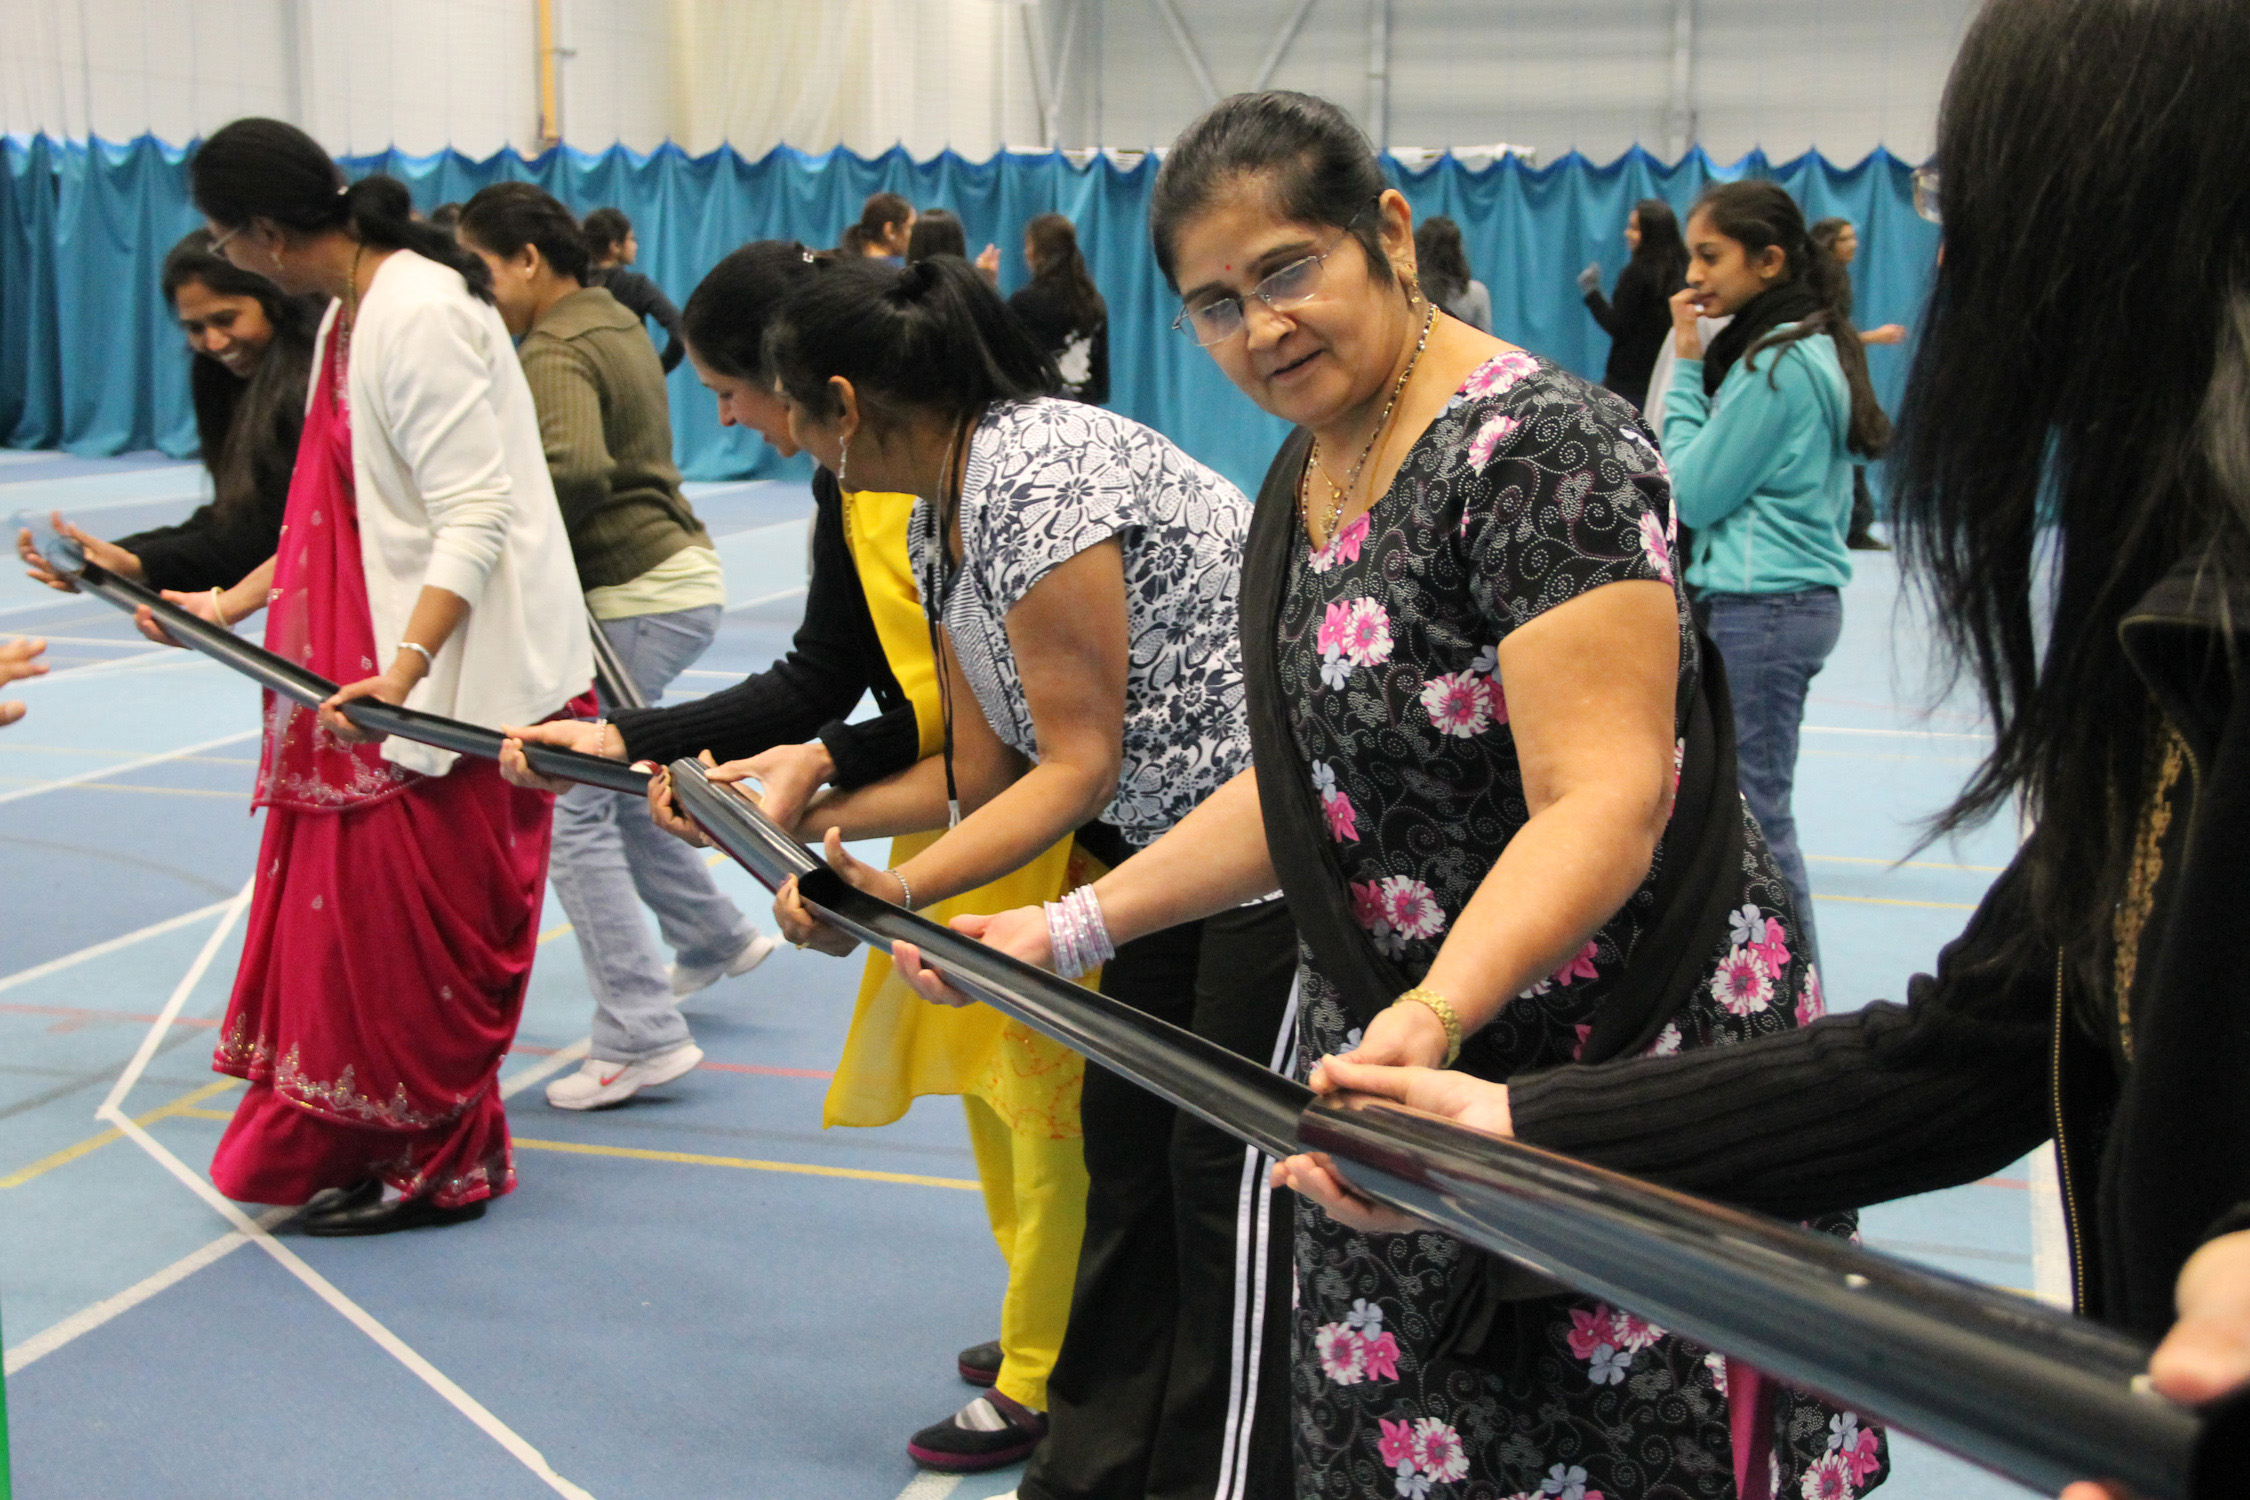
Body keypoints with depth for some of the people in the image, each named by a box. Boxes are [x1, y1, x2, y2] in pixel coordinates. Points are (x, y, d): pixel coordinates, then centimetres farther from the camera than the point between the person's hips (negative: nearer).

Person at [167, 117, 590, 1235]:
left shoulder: (419, 313, -19)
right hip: (384, 669, 10)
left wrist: (403, 671, -32)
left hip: (455, 679, -10)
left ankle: (436, 1166, 17)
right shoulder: (352, 311, 11)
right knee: (352, 910, 15)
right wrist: (232, 604, 17)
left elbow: (475, 516, -24)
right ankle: (355, 1142, 28)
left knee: (419, 926, 1)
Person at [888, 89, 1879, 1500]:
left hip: (1631, 1063, -7)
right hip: (1403, 1075, 8)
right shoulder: (1308, 476, 9)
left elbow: (1601, 801, -26)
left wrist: (1433, 1016, -41)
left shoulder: (1539, 448, -17)